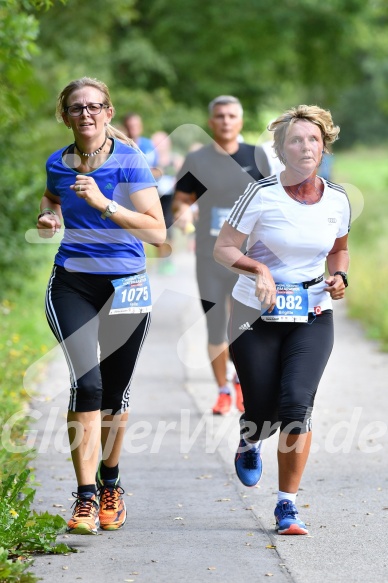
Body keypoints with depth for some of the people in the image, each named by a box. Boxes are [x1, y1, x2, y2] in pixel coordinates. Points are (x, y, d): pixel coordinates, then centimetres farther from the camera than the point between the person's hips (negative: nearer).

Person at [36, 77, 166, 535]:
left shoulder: (129, 161, -7)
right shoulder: (57, 164, 3)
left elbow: (157, 231, -13)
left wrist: (103, 204, -22)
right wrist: (48, 216, 2)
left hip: (125, 285, -1)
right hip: (72, 285, 1)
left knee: (116, 391, 8)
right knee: (86, 382, -17)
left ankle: (110, 485, 31)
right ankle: (85, 497, -15)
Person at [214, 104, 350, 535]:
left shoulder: (336, 200, 0)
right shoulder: (262, 195, -11)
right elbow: (223, 248, -8)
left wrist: (339, 276, -2)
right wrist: (259, 269, -25)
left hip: (313, 317, 2)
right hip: (258, 314, -2)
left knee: (296, 405, -15)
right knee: (263, 412, 3)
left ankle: (287, 505, -4)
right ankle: (250, 443, 43)